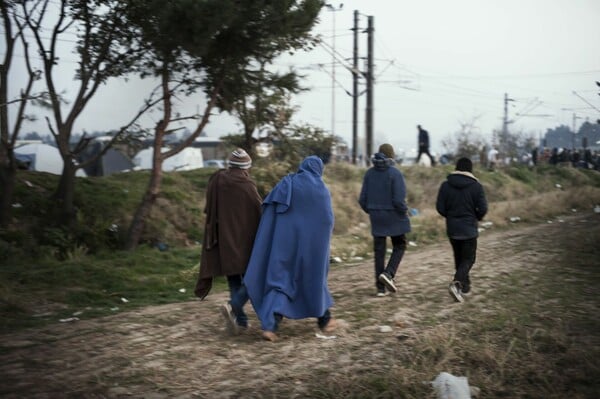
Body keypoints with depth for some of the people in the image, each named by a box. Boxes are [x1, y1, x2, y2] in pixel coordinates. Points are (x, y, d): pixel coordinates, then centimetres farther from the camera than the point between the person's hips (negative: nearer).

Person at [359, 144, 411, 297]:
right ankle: (388, 273, -7)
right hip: (394, 217, -4)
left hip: (376, 217, 4)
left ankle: (380, 287, 10)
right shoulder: (395, 173, -14)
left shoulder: (370, 173, 1)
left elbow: (363, 199, 1)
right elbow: (399, 200, -20)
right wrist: (404, 210, 0)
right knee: (399, 246, 14)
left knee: (379, 251, 9)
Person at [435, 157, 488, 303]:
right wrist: (476, 217, 10)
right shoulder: (476, 186, -9)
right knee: (468, 259, 2)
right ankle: (456, 283, -19)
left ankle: (464, 284, 27)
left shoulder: (446, 185, -2)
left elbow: (440, 207, -4)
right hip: (469, 229, -3)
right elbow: (482, 209, -11)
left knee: (459, 257, 19)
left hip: (452, 229, 3)